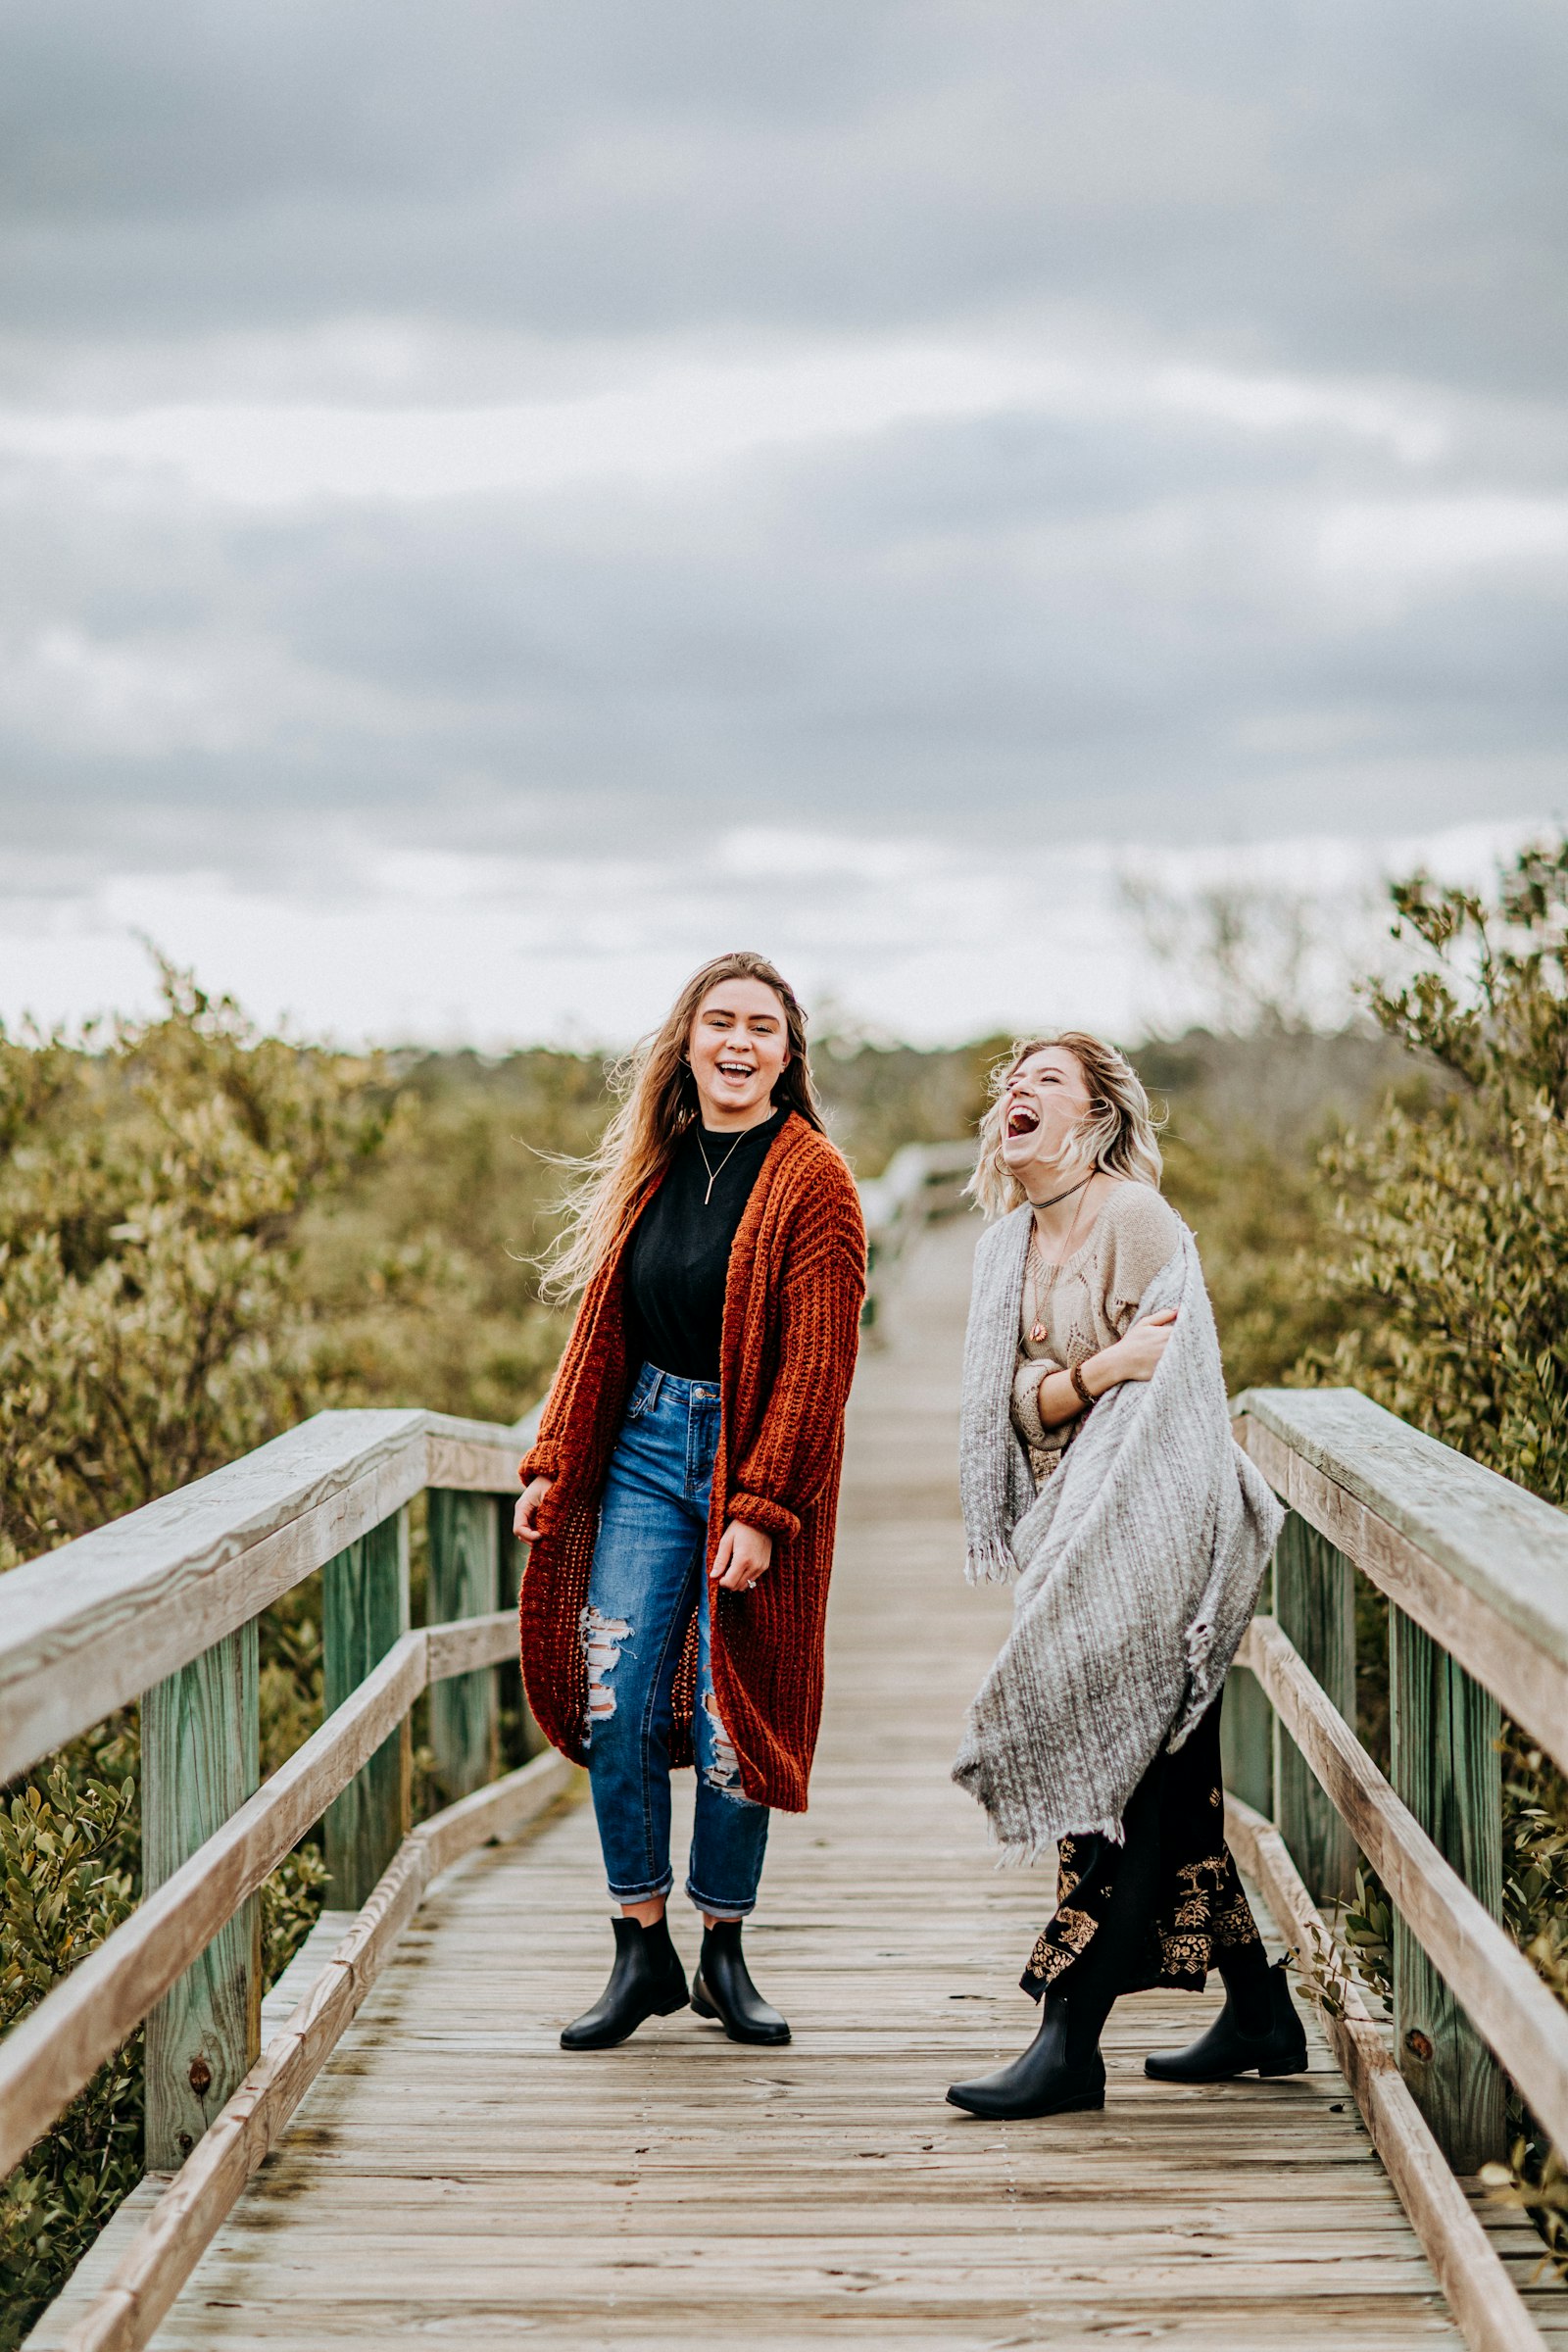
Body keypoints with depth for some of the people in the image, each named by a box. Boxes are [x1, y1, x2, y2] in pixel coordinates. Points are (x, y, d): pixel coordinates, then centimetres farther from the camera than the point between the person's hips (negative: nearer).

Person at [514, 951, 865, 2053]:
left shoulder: (812, 1179, -7)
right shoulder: (653, 1166, 9)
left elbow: (815, 1363, -12)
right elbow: (600, 1323, 14)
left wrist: (760, 1510, -17)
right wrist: (553, 1462, 7)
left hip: (753, 1461, -4)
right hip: (644, 1447, 5)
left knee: (731, 1721, 0)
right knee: (615, 1707, -1)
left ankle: (724, 1955, 16)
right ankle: (642, 1953, 10)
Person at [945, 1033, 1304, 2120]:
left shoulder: (1135, 1219, -10)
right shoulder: (1014, 1243, 13)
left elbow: (1176, 1401, -15)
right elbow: (1019, 1402, 3)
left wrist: (1119, 1552, -20)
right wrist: (1097, 1372, -19)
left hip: (1150, 1537, -8)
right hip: (1077, 1547, 8)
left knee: (1115, 1782, -9)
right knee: (1163, 1789, 11)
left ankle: (1069, 2042, -9)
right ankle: (1260, 2012, 22)